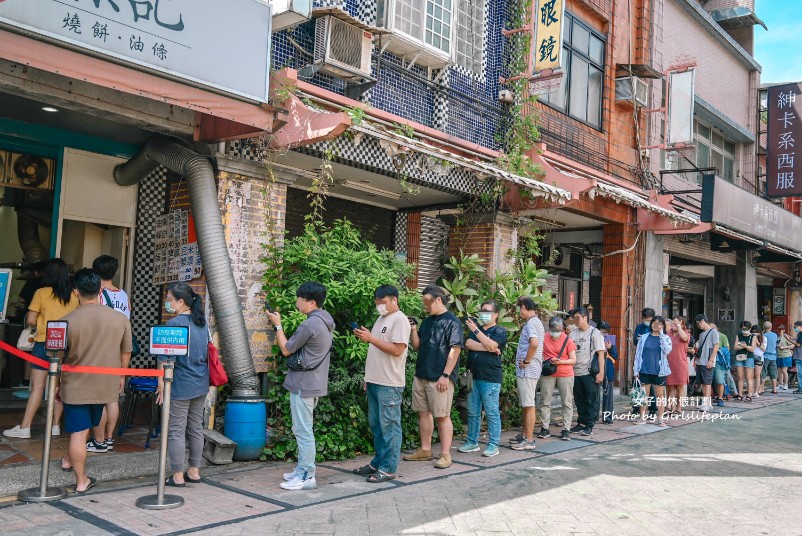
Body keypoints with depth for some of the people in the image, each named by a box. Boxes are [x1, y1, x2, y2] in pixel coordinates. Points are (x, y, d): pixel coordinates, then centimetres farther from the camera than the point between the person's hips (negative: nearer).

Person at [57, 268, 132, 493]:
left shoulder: (68, 321, -14)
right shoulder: (120, 319, -7)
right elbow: (126, 353, 3)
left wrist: (56, 383, 9)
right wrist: (121, 376, 18)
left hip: (75, 385, -3)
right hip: (105, 385, 3)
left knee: (78, 432, 4)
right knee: (86, 426, 23)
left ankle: (82, 481, 10)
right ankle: (69, 460, 43)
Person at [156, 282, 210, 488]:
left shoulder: (175, 323, -15)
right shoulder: (202, 323, 9)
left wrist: (161, 382, -10)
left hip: (180, 385, -8)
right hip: (201, 385, 8)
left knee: (176, 431, 1)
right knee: (196, 429, 14)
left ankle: (177, 476, 6)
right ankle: (194, 471, 23)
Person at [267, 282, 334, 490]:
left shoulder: (309, 325, -22)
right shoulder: (325, 320, 10)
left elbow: (286, 349, -10)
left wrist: (278, 325, -1)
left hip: (303, 385, -10)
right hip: (314, 383, 10)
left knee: (303, 431, -3)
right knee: (304, 430, 19)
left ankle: (307, 477, 3)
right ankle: (302, 469, 28)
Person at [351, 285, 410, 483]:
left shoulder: (400, 320, -9)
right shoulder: (381, 319, 17)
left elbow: (397, 350, -19)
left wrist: (371, 338, -18)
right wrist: (368, 378, 17)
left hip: (389, 384, -9)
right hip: (374, 381, 9)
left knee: (389, 426, -3)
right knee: (376, 425, 14)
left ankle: (388, 469, 3)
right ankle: (377, 463, 23)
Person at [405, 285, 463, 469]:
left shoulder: (451, 321, -7)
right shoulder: (427, 321, 16)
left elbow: (455, 349, -13)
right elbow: (417, 346, 16)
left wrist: (445, 375, -18)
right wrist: (414, 330, -1)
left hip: (439, 378, -8)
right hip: (421, 375, 8)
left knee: (442, 416, -3)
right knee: (423, 413, 12)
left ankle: (445, 455, 4)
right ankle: (425, 450, 23)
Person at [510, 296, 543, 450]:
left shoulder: (531, 323, -15)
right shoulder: (536, 322, 17)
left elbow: (534, 343, -32)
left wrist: (526, 361, -21)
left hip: (527, 370, -10)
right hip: (526, 371, 10)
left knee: (529, 405, -6)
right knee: (526, 404, 16)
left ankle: (529, 440, -1)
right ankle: (525, 435, 25)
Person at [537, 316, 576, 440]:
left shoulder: (567, 340, -2)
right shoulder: (544, 338, 1)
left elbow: (573, 360, -2)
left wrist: (560, 361, -17)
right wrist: (543, 362, -5)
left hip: (565, 374, -1)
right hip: (547, 374, 1)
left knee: (567, 402, 0)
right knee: (545, 401, 2)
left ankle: (566, 429, 6)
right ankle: (544, 428, 9)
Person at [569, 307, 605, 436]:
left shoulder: (595, 333, -4)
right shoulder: (573, 334, 9)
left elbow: (601, 353, -7)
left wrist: (601, 372, -13)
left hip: (590, 373, -5)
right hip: (576, 373, 5)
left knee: (592, 401, 2)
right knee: (579, 400, 12)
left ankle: (589, 425, 9)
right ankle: (581, 423, 22)